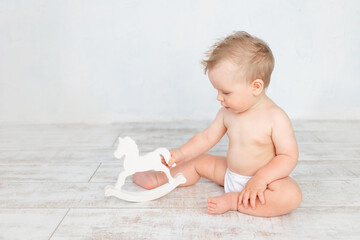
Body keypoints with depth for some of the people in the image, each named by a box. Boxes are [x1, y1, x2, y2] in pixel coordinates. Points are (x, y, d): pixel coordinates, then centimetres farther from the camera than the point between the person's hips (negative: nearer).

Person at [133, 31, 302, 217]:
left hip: (265, 179, -6)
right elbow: (207, 137, 6)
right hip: (230, 173, 6)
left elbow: (289, 156, -21)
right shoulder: (227, 112, -3)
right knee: (198, 161, 9)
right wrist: (181, 154, -7)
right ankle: (159, 179, 25)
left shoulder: (276, 118, -22)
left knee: (292, 196, -34)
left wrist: (260, 179, -30)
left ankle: (234, 201, -27)